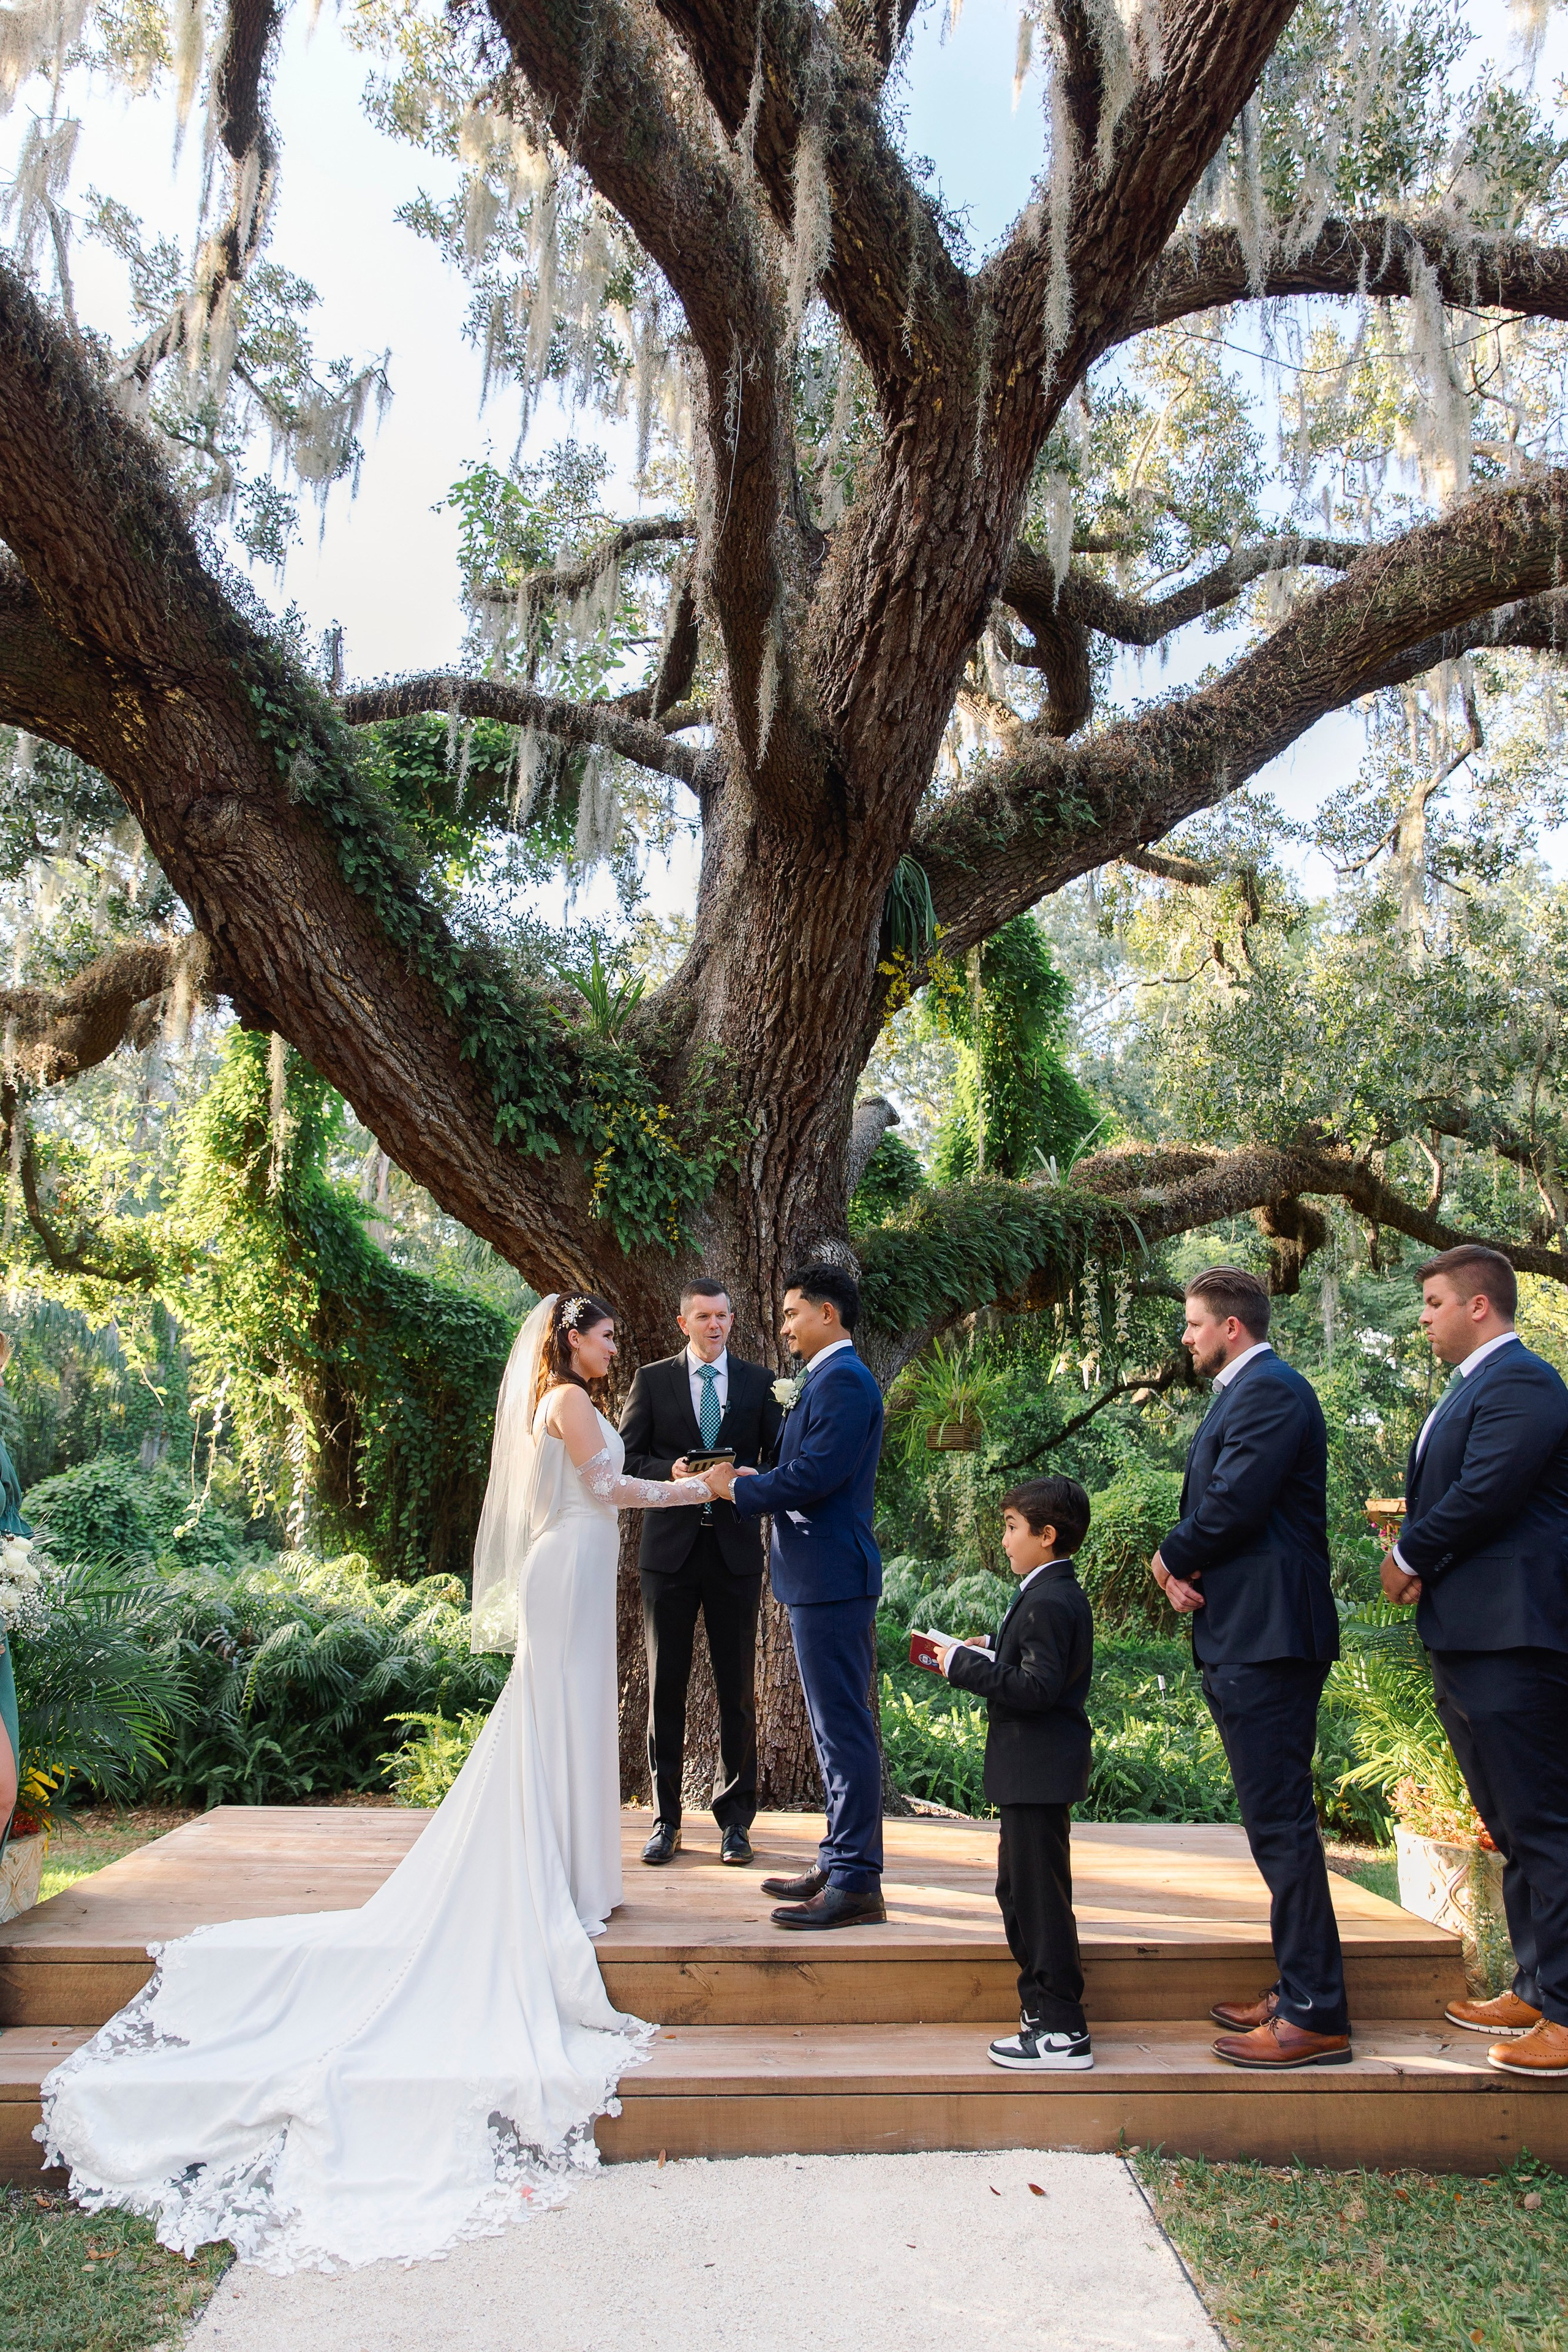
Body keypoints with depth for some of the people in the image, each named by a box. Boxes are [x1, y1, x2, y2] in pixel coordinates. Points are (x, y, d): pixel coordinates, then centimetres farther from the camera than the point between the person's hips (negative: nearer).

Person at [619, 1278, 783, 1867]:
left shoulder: (759, 1381, 7)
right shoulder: (652, 1380, 6)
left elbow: (779, 1459, 7)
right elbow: (627, 1459, 2)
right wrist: (671, 1471, -16)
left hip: (735, 1548, 0)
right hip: (670, 1547, 0)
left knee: (737, 1689, 5)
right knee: (665, 1685, 5)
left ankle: (735, 1819, 17)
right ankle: (665, 1819, 16)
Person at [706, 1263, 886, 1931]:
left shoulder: (844, 1381, -15)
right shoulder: (830, 1379, 18)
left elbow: (811, 1477, -23)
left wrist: (739, 1487, -9)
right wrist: (753, 1481, 4)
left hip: (832, 1577, -11)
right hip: (820, 1580, 11)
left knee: (845, 1729, -5)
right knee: (837, 1729, 16)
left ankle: (856, 1885, 1)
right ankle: (839, 1863, 26)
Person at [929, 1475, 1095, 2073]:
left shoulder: (1048, 1603, -20)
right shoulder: (1057, 1594, 13)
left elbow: (1037, 1688, -26)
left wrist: (964, 1665, -21)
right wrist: (987, 1655, 9)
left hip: (1038, 1772, -11)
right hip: (1033, 1772, 11)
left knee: (1039, 1895, -4)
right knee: (1017, 1889, 19)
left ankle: (1061, 2032, 4)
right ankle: (1045, 2009, 29)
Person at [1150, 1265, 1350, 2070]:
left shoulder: (1270, 1391, -14)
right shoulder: (1242, 1393, 19)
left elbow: (1233, 1503, -23)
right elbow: (1214, 1506, 17)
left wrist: (1171, 1559, -6)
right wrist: (1184, 1567, -2)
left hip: (1268, 1637, -11)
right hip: (1242, 1637, 11)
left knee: (1281, 1822, -6)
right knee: (1276, 1821, 16)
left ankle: (1314, 2017, 1)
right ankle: (1298, 1992, 26)